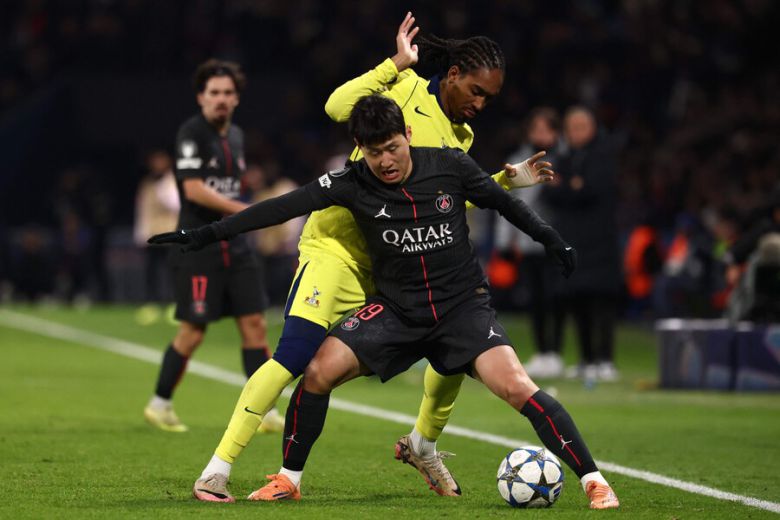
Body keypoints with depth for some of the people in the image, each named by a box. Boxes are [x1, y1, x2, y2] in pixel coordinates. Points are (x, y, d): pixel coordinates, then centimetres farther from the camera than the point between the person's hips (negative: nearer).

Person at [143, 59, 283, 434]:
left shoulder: (236, 136, 13)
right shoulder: (191, 133, -10)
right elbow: (193, 188, -20)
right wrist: (242, 210, -24)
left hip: (233, 245, 7)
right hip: (197, 247, -7)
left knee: (254, 323, 1)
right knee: (193, 331, -3)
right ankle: (159, 404, 14)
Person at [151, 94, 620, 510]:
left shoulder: (450, 167, -10)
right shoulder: (353, 184, -10)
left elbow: (501, 202, 6)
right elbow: (285, 207, -12)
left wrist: (552, 240, 11)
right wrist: (207, 235, -14)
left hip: (463, 304, -2)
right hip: (397, 308, 2)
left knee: (516, 387, -22)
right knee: (319, 371, -13)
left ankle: (594, 480, -13)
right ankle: (290, 481, 6)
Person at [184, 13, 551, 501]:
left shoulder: (460, 137, 13)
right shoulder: (406, 89, -7)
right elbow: (338, 107, -23)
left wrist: (506, 180, 14)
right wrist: (396, 64, -22)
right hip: (338, 245, -7)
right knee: (293, 357, -19)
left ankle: (423, 446, 29)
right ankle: (216, 471, -15)